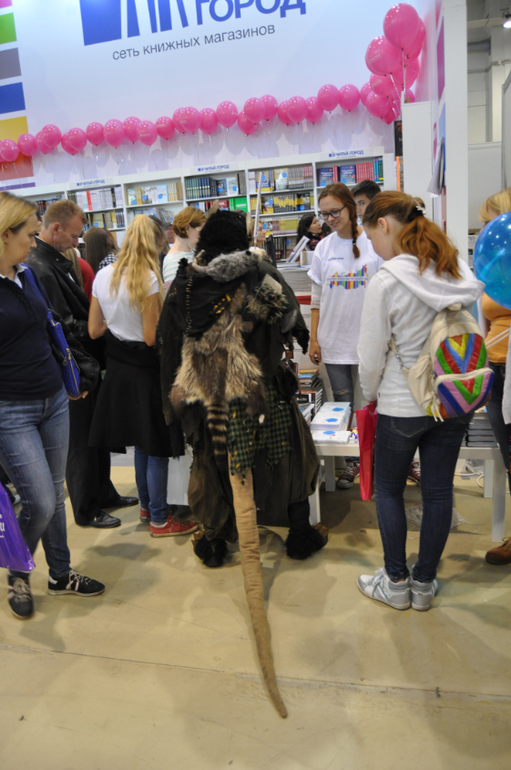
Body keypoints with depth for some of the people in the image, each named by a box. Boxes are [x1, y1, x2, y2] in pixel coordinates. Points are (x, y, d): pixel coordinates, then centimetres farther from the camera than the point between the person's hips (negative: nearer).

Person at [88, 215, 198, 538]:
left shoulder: (103, 276, 4)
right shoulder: (148, 279, -17)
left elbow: (94, 330, 8)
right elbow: (152, 337, -19)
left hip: (118, 366, 8)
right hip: (145, 369, -7)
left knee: (142, 442, 21)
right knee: (157, 447, 5)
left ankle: (147, 505, 35)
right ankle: (159, 519, 16)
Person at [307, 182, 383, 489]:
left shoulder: (374, 243, -3)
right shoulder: (323, 248, 6)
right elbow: (317, 298, 9)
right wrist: (313, 338, 5)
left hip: (369, 338, -3)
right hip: (334, 340, 3)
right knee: (343, 404, 8)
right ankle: (352, 462, 22)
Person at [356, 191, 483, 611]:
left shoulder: (387, 280, -19)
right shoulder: (459, 272, 0)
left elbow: (371, 356, -13)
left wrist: (371, 394, 5)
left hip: (403, 406, -5)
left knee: (388, 490, 15)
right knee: (439, 491, 14)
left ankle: (396, 583, 27)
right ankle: (424, 583, 30)